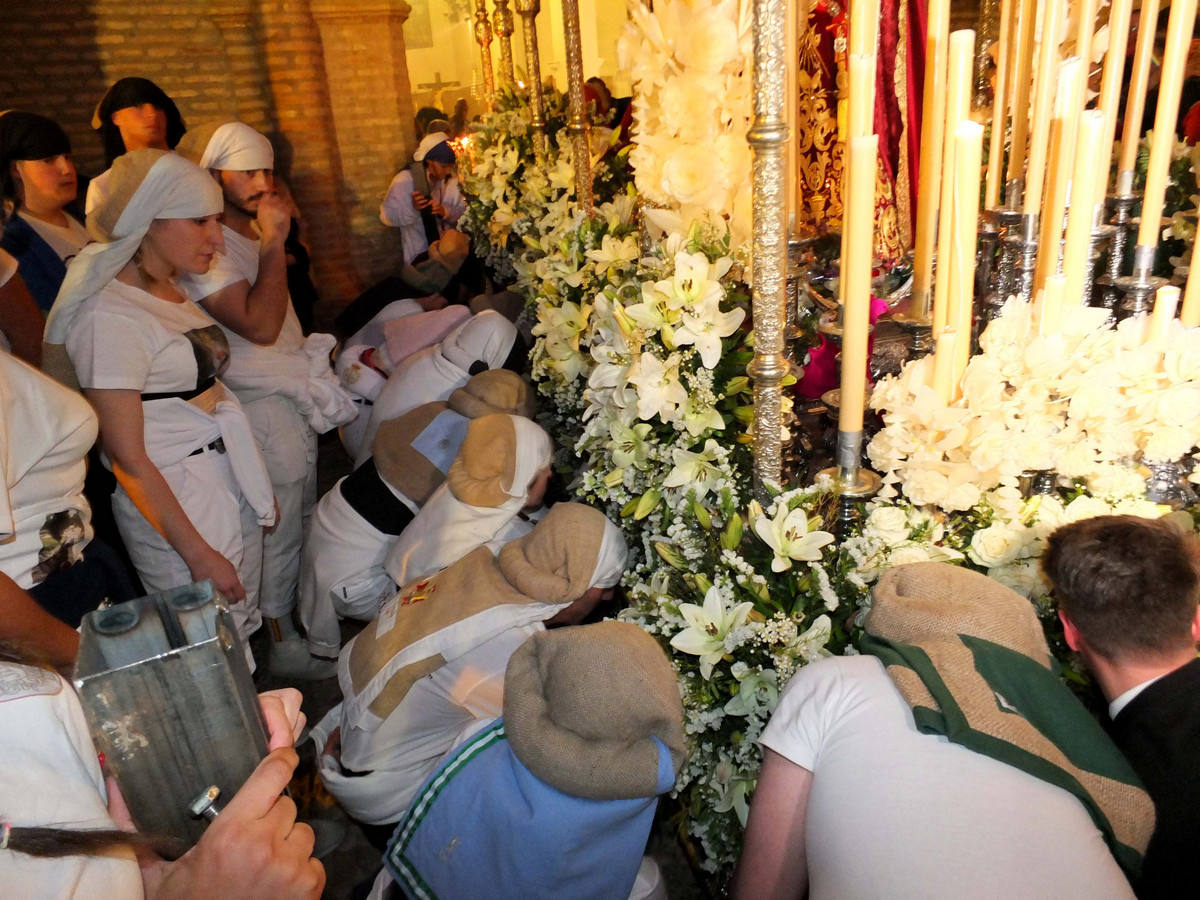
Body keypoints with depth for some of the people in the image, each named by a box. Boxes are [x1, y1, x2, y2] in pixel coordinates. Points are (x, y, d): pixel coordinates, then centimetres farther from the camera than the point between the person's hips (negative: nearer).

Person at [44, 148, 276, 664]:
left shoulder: (170, 291, 8)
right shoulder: (109, 316, -18)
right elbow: (128, 458, -18)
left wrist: (259, 486, 11)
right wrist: (198, 553, -17)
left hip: (231, 483, 8)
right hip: (171, 504, -8)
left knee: (243, 635, 17)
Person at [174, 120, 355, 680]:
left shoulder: (251, 232, 12)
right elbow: (259, 325, -29)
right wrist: (274, 242, -25)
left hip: (293, 396, 9)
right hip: (260, 405, -9)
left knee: (304, 516, 20)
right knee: (277, 527, 2)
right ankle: (284, 644, 19)